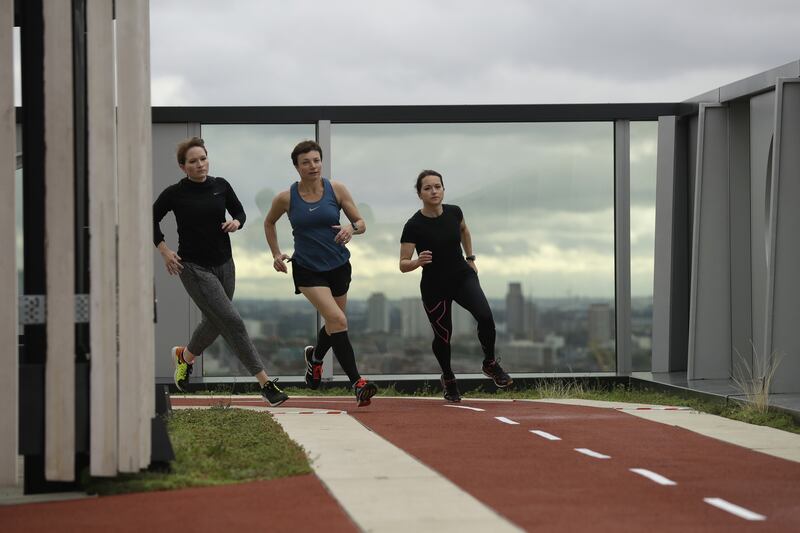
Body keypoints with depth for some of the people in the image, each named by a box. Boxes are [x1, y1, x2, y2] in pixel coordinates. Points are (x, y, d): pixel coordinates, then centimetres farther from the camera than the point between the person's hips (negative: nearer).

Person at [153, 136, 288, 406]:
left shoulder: (220, 186, 2)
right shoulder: (175, 194, -7)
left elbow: (239, 211, 15)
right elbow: (152, 219, 6)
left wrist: (236, 222, -7)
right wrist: (164, 250, -2)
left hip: (223, 264, 5)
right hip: (194, 268, -5)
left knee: (214, 322, 17)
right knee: (232, 321, -14)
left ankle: (184, 356, 49)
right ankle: (265, 381, -12)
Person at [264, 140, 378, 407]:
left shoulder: (336, 189, -5)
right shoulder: (286, 198, -7)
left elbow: (361, 223, -1)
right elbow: (269, 223, 14)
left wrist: (351, 228, -23)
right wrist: (276, 254, 6)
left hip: (338, 265, 3)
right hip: (307, 269, -3)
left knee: (334, 323, 19)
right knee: (337, 320, -21)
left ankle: (315, 356, 53)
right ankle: (357, 383, -22)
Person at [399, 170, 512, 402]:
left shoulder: (454, 212, -7)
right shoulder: (414, 226, -19)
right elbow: (403, 264, -18)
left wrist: (470, 258, 17)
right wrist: (418, 261, -37)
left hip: (463, 277, 2)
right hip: (434, 288, -2)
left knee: (485, 317, -20)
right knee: (443, 336, 5)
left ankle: (490, 363, 5)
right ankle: (448, 379, 35)